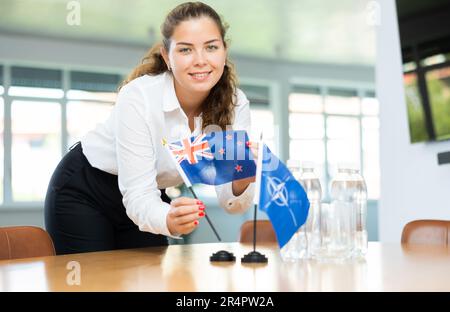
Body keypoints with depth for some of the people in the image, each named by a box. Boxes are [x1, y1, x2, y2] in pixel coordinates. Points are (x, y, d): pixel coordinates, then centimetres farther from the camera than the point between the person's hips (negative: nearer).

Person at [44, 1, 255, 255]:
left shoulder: (235, 103, -17)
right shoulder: (138, 98, -30)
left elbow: (231, 202, -18)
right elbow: (138, 197, -31)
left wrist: (242, 182, -41)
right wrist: (169, 220, -53)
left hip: (147, 193, 4)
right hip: (82, 193, -4)